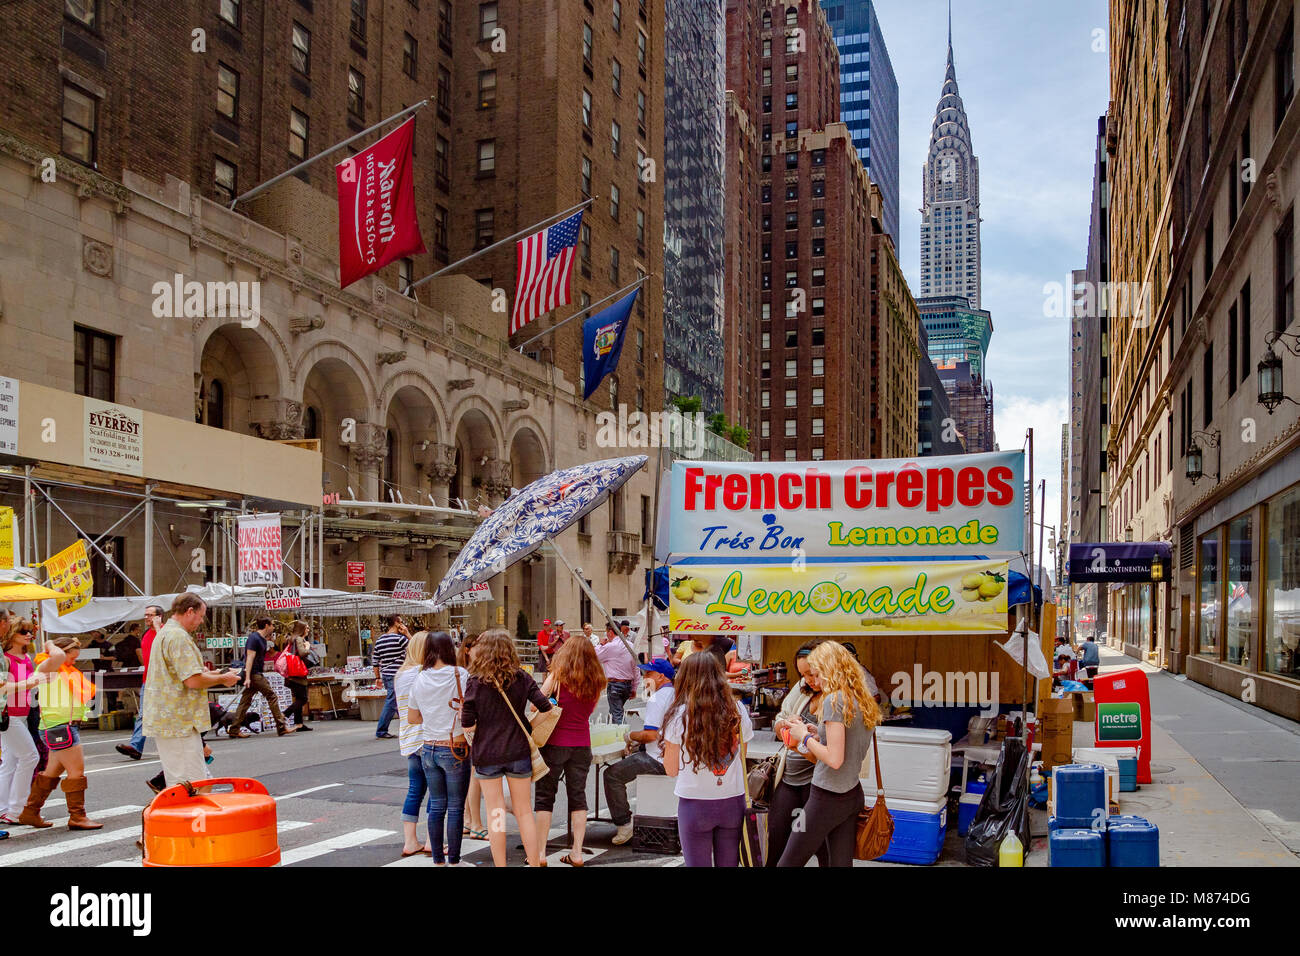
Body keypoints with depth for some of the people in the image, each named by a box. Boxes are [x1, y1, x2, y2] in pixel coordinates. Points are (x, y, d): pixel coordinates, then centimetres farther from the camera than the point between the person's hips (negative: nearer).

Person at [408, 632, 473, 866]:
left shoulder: (420, 680, 4)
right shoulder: (459, 674, -9)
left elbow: (411, 718, 12)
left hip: (428, 748, 5)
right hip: (455, 749, -5)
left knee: (436, 805, 12)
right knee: (456, 806, 3)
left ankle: (438, 860, 17)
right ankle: (454, 860, 7)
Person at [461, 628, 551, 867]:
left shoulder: (476, 682, -9)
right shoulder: (521, 678, -4)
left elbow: (467, 725, -11)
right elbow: (545, 706, -8)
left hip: (486, 754, -1)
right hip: (518, 751, 2)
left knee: (495, 813, 8)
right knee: (524, 811, 11)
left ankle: (500, 865, 13)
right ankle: (535, 862, 15)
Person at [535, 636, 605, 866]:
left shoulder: (557, 677, -9)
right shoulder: (595, 684, 1)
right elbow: (589, 711, 10)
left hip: (555, 744, -3)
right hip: (582, 746, 3)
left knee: (545, 797, 5)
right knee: (578, 797, 11)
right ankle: (576, 853, 10)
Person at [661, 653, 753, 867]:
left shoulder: (680, 715, -8)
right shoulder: (738, 711, 1)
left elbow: (671, 770, -1)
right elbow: (742, 759, 8)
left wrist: (667, 742, 12)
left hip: (695, 804, -3)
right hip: (733, 801, 3)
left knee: (697, 863, 8)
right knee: (728, 864, 13)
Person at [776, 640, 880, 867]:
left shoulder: (834, 700, -17)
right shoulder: (864, 702, 9)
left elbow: (835, 759, -22)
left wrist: (805, 737, -9)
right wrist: (816, 734, 8)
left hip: (828, 798, -8)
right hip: (853, 795, 8)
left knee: (788, 864, 2)